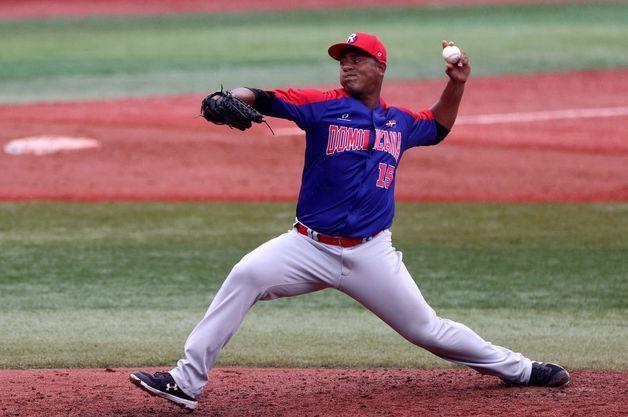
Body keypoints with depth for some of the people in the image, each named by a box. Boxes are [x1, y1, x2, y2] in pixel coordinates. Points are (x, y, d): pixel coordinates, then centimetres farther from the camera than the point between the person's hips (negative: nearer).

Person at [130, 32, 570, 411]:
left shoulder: (400, 122, 9)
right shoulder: (324, 106, -3)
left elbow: (438, 127, 31)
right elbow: (263, 98, -15)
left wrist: (456, 84, 14)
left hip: (370, 254, 2)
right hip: (310, 246, -2)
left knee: (428, 330, 5)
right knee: (245, 277, -24)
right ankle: (188, 381, -23)